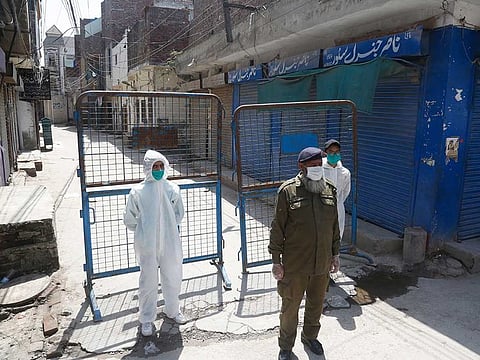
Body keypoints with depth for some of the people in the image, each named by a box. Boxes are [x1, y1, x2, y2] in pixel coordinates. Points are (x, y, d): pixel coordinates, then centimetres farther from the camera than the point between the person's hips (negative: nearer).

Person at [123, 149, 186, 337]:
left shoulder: (172, 189, 0)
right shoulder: (138, 191, -7)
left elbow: (179, 213, 12)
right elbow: (129, 219, 3)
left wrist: (168, 228, 6)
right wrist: (143, 231, 5)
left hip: (170, 242, 3)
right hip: (147, 245, -2)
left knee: (173, 277, 15)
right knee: (148, 281, 7)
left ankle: (173, 311, 38)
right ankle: (146, 319, 26)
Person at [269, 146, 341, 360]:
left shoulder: (329, 189, 2)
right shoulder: (288, 190, -13)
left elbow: (334, 225, 11)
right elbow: (277, 228, -10)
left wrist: (335, 254, 12)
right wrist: (276, 260, -10)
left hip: (322, 263, 5)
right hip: (294, 265, -4)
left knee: (316, 304, 22)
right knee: (290, 307, 12)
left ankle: (310, 337, 48)